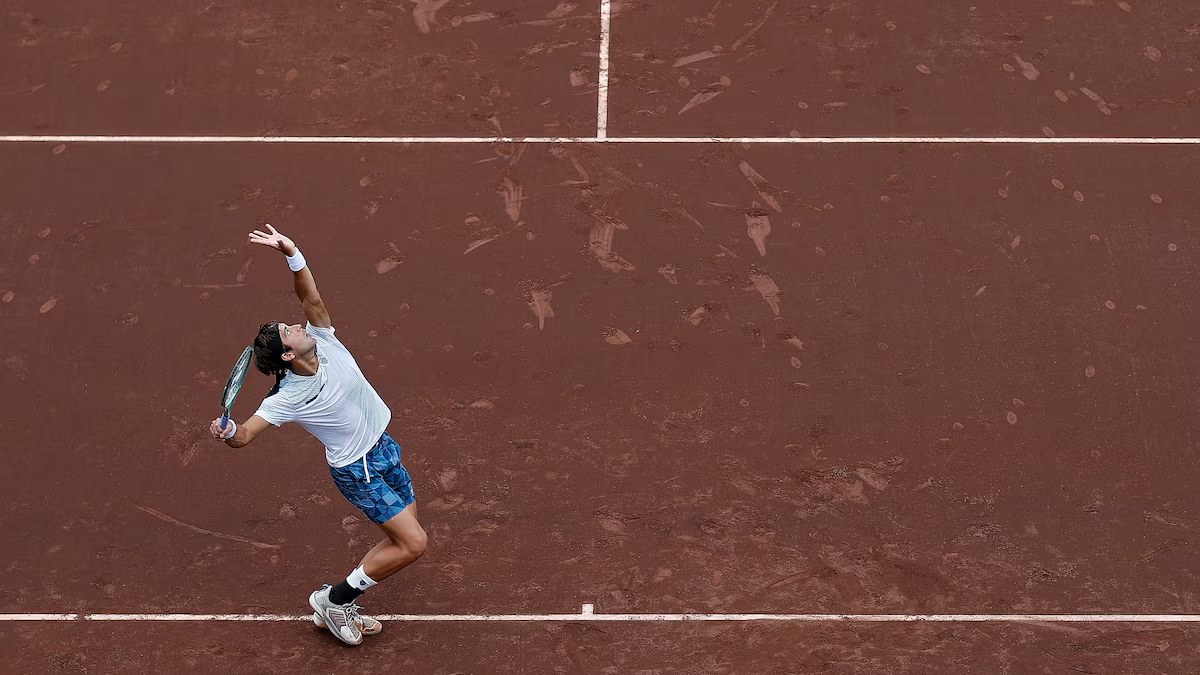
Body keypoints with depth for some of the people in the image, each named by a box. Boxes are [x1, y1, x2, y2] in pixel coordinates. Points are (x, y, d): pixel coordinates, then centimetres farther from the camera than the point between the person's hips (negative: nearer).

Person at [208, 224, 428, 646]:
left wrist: (291, 254, -35)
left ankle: (337, 608, 22)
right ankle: (335, 598, 3)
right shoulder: (288, 398, -23)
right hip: (359, 472, -8)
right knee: (413, 543, -11)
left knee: (402, 539, 12)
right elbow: (245, 434, -25)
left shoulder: (325, 343, -9)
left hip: (383, 449, 8)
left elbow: (311, 299, -19)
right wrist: (227, 433, -49)